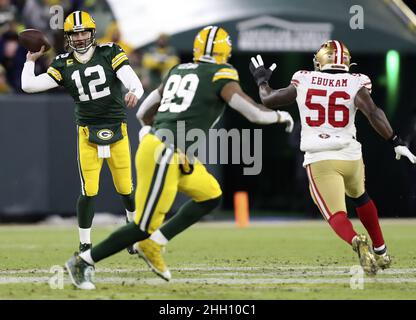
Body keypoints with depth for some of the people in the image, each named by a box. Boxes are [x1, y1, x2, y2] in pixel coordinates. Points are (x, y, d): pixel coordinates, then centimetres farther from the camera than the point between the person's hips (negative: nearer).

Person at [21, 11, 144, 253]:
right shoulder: (63, 65, 3)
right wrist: (31, 60, 4)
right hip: (87, 133, 1)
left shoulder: (110, 53, -3)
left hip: (117, 131, 0)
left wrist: (134, 93, -38)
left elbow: (132, 79, -17)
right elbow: (29, 85, -1)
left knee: (126, 188, 5)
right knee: (89, 192, -7)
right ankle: (85, 244, 8)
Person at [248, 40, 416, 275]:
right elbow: (373, 113, -16)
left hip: (320, 161, -2)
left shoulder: (304, 82, 5)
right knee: (360, 196, 31)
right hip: (350, 156, 2)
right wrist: (396, 142, -12)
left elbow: (268, 100, 14)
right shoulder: (355, 84, 0)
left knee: (337, 215, -7)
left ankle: (356, 242, -40)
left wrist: (261, 80, 34)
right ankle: (381, 252, 35)